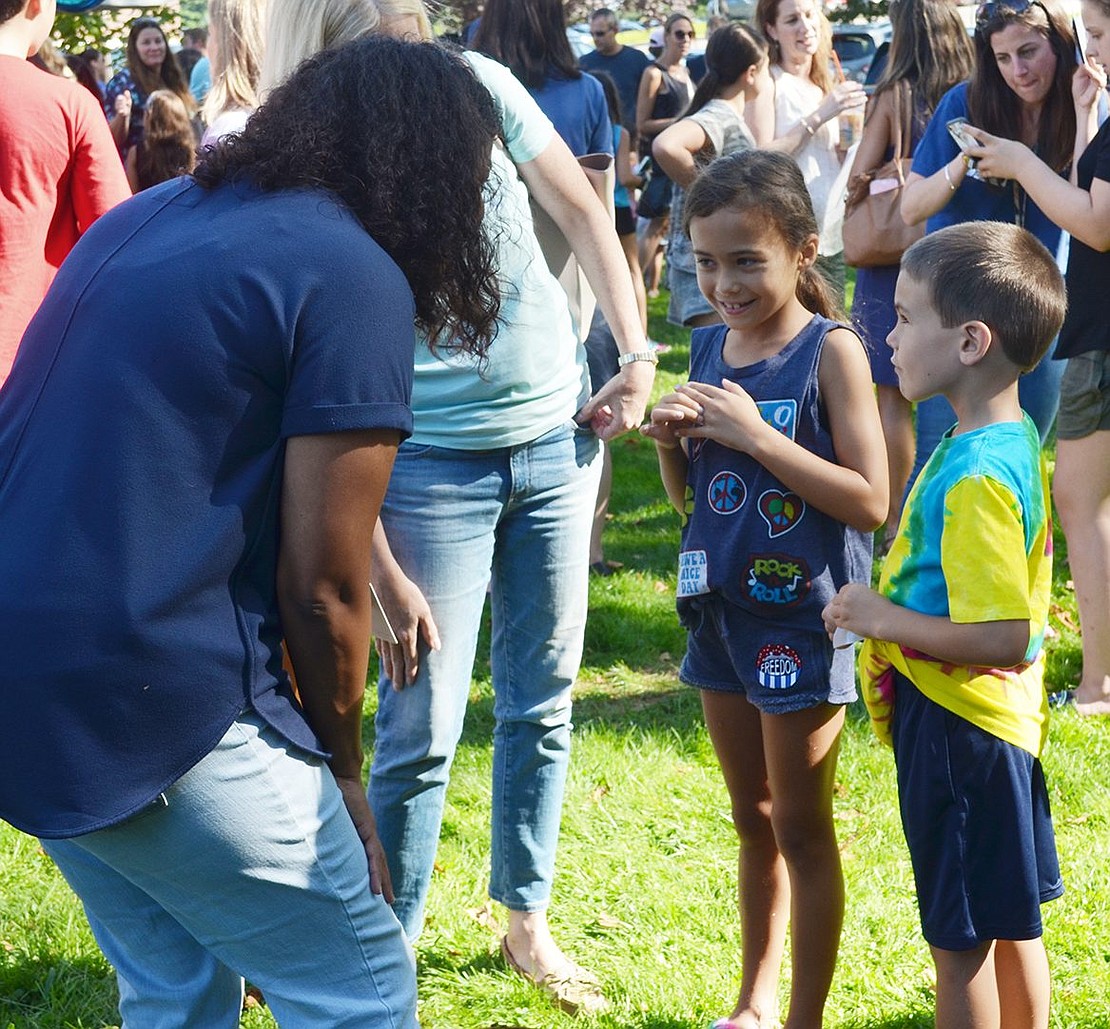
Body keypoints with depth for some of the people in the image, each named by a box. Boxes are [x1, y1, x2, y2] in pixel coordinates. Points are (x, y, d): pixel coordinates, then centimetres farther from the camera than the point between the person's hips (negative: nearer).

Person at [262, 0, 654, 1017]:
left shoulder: (481, 88, -10)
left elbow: (584, 212, 6)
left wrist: (637, 357, 0)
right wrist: (384, 573, -18)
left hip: (558, 436, 4)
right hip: (432, 466, -4)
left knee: (542, 701, 13)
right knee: (421, 731, -4)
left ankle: (528, 921, 30)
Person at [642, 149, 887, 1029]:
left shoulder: (831, 352, -14)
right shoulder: (710, 347, 5)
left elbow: (870, 502, -19)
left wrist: (756, 434, -24)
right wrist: (670, 440, -8)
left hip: (803, 617, -6)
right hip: (725, 612, 6)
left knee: (801, 827, 4)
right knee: (753, 819, 18)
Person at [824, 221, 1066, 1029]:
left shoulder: (975, 477, -26)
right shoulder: (1014, 444, 5)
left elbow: (1002, 639, -29)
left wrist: (885, 619, -20)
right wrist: (892, 609, 11)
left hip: (957, 728, -10)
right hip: (1004, 723, 10)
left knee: (961, 940, 4)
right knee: (1009, 926, 20)